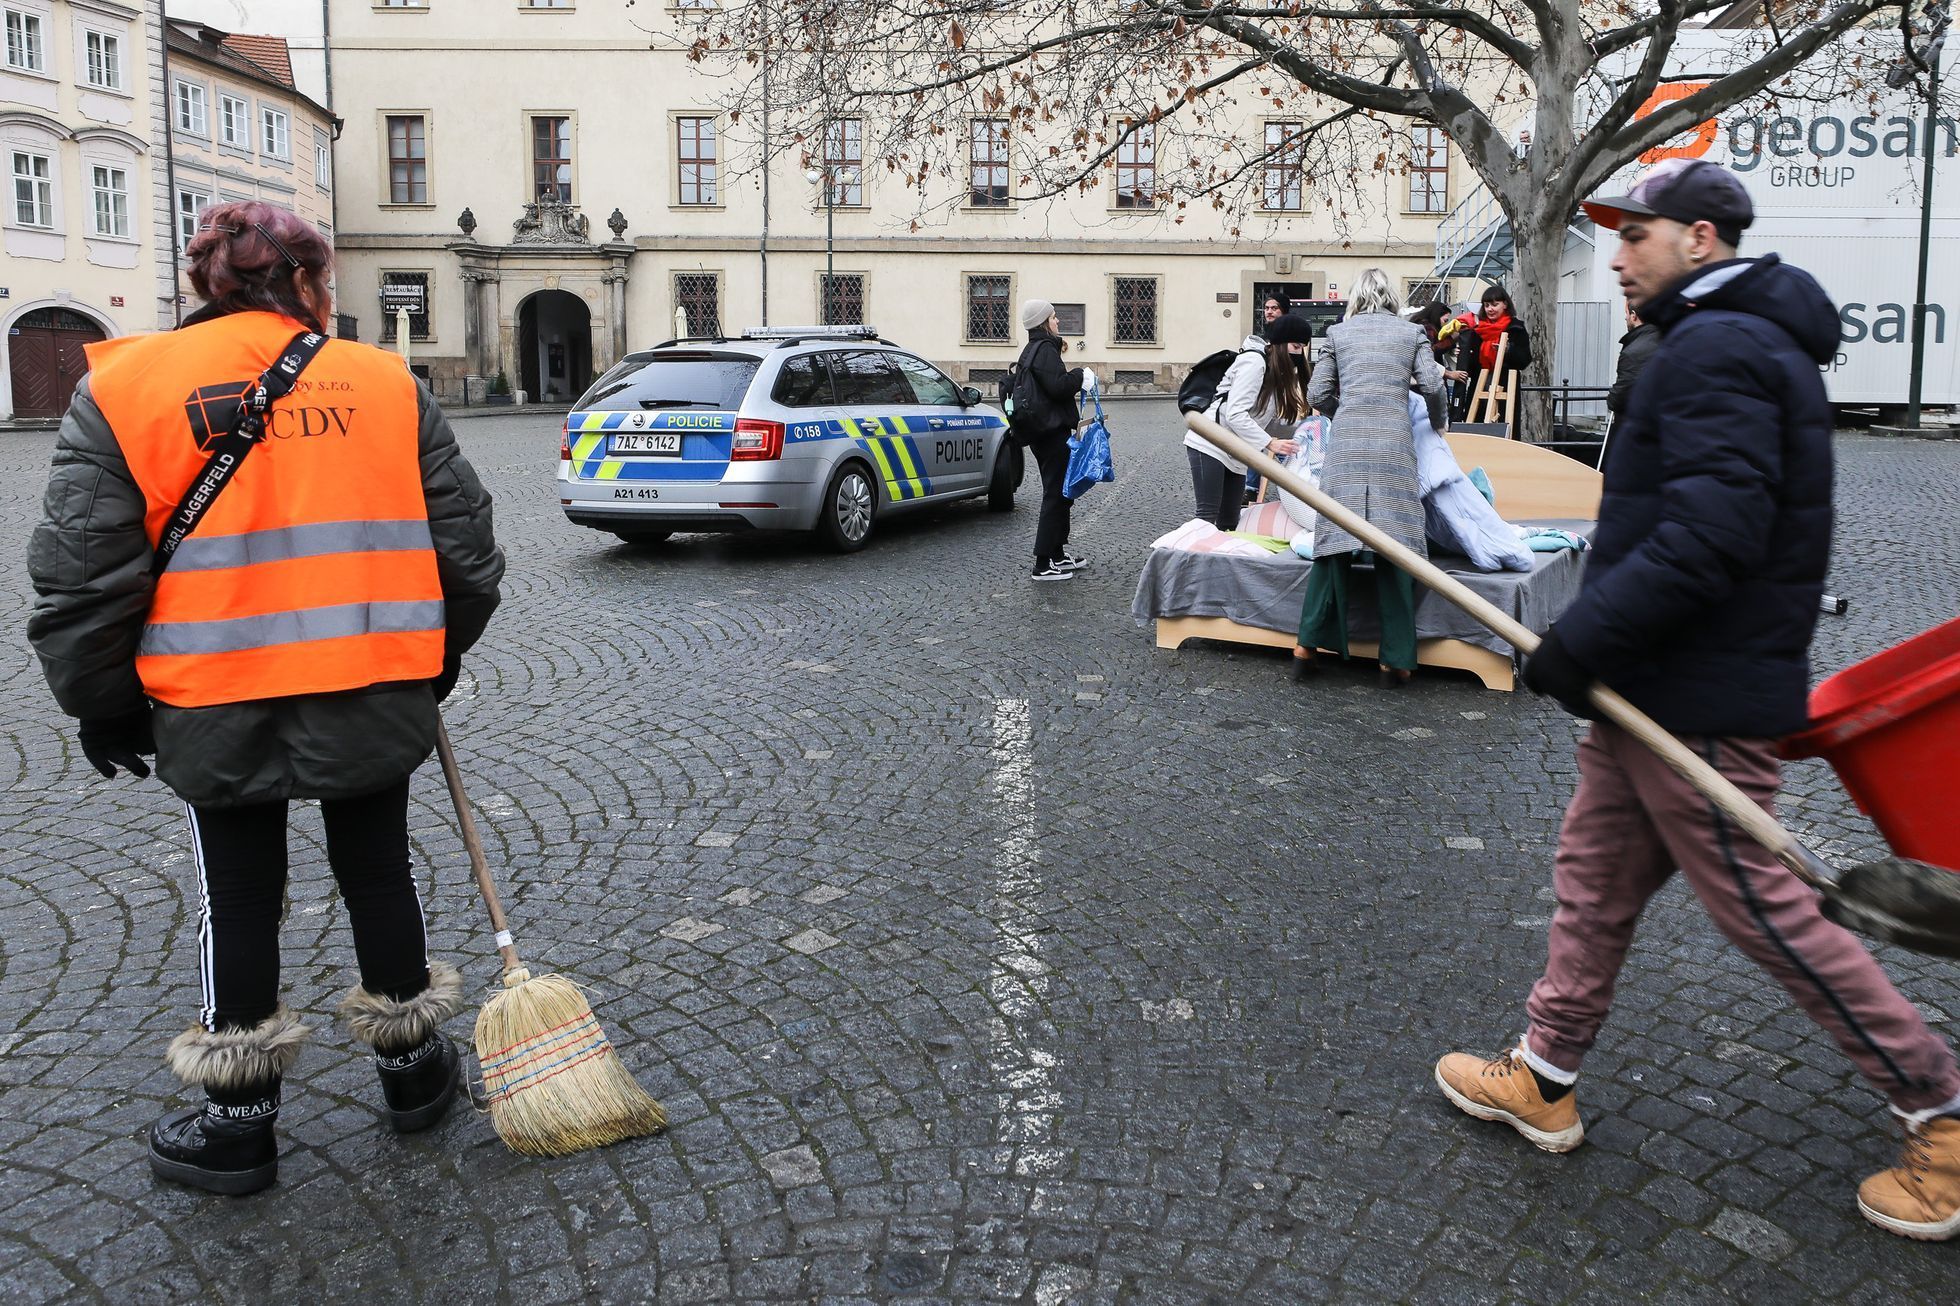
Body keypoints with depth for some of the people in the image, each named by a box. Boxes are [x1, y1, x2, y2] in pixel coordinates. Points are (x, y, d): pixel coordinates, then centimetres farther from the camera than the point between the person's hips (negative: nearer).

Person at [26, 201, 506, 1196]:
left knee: (238, 897, 12)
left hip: (215, 707, -1)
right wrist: (439, 652, 20)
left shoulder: (122, 385, -1)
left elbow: (85, 573, -4)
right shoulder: (384, 380, 3)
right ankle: (412, 1068, 33)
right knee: (376, 869, 18)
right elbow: (462, 538, 5)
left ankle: (236, 1123, 25)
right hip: (378, 695, 2)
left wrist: (101, 700, 8)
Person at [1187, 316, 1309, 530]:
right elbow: (1235, 414, -23)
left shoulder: (1276, 371, 16)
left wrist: (1301, 424, -3)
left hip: (1235, 455, 10)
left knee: (1229, 522, 8)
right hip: (1210, 446, -10)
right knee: (1208, 517, -12)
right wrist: (1270, 443, -26)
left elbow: (1268, 421, 11)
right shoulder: (1253, 362, -14)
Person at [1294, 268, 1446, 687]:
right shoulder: (1412, 333, 15)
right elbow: (1432, 386, 3)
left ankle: (1307, 645, 1)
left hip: (1346, 443, 1)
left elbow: (1318, 395, 10)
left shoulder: (1338, 332, 16)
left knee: (1335, 540, 4)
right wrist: (1437, 424, 21)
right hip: (1394, 444, -1)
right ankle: (1395, 660, 2)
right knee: (1395, 543, 0)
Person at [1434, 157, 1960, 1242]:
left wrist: (1580, 640, -22)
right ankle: (1543, 1081, 27)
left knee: (1762, 906, 0)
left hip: (1700, 704, -11)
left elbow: (1707, 537, -28)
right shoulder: (1730, 342, 17)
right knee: (1594, 875, 15)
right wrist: (1596, 644, 17)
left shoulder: (1718, 350, -18)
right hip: (1652, 692, 11)